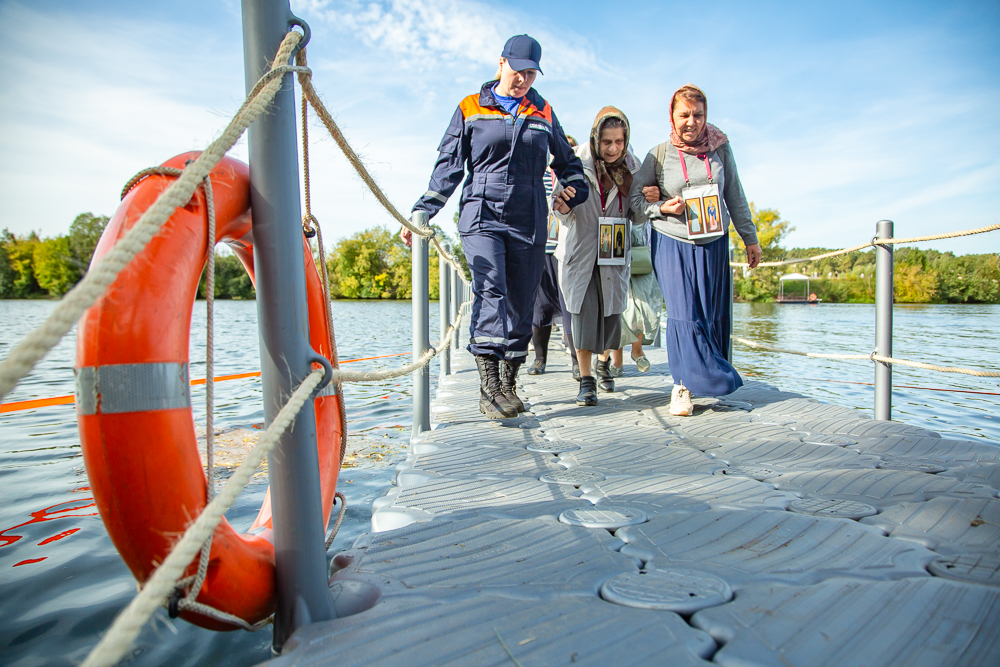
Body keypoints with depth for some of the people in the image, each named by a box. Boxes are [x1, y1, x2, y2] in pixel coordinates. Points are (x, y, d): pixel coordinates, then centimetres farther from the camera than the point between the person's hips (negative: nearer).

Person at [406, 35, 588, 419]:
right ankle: (489, 386, -26)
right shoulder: (470, 110, 11)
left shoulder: (543, 114, 19)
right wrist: (422, 212, 0)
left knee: (520, 304, 2)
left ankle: (508, 385, 13)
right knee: (490, 291, -22)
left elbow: (566, 160, 32)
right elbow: (448, 167, 8)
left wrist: (576, 188, 13)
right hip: (482, 216, -3)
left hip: (529, 222, 3)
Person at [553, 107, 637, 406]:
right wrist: (562, 208, -33)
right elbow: (566, 216, -10)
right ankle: (586, 379, 4)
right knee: (584, 311, -7)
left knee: (611, 312, 7)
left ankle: (603, 362, 35)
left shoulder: (631, 166, -2)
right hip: (580, 251, -3)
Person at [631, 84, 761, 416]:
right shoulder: (658, 154, -3)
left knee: (713, 314, 4)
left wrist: (749, 237, 13)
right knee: (683, 314, -10)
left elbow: (735, 196, 11)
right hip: (671, 242, -3)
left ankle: (704, 379, 20)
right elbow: (635, 196, 3)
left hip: (714, 243, 3)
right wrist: (662, 208, -16)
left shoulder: (720, 148, 4)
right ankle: (684, 384, -1)